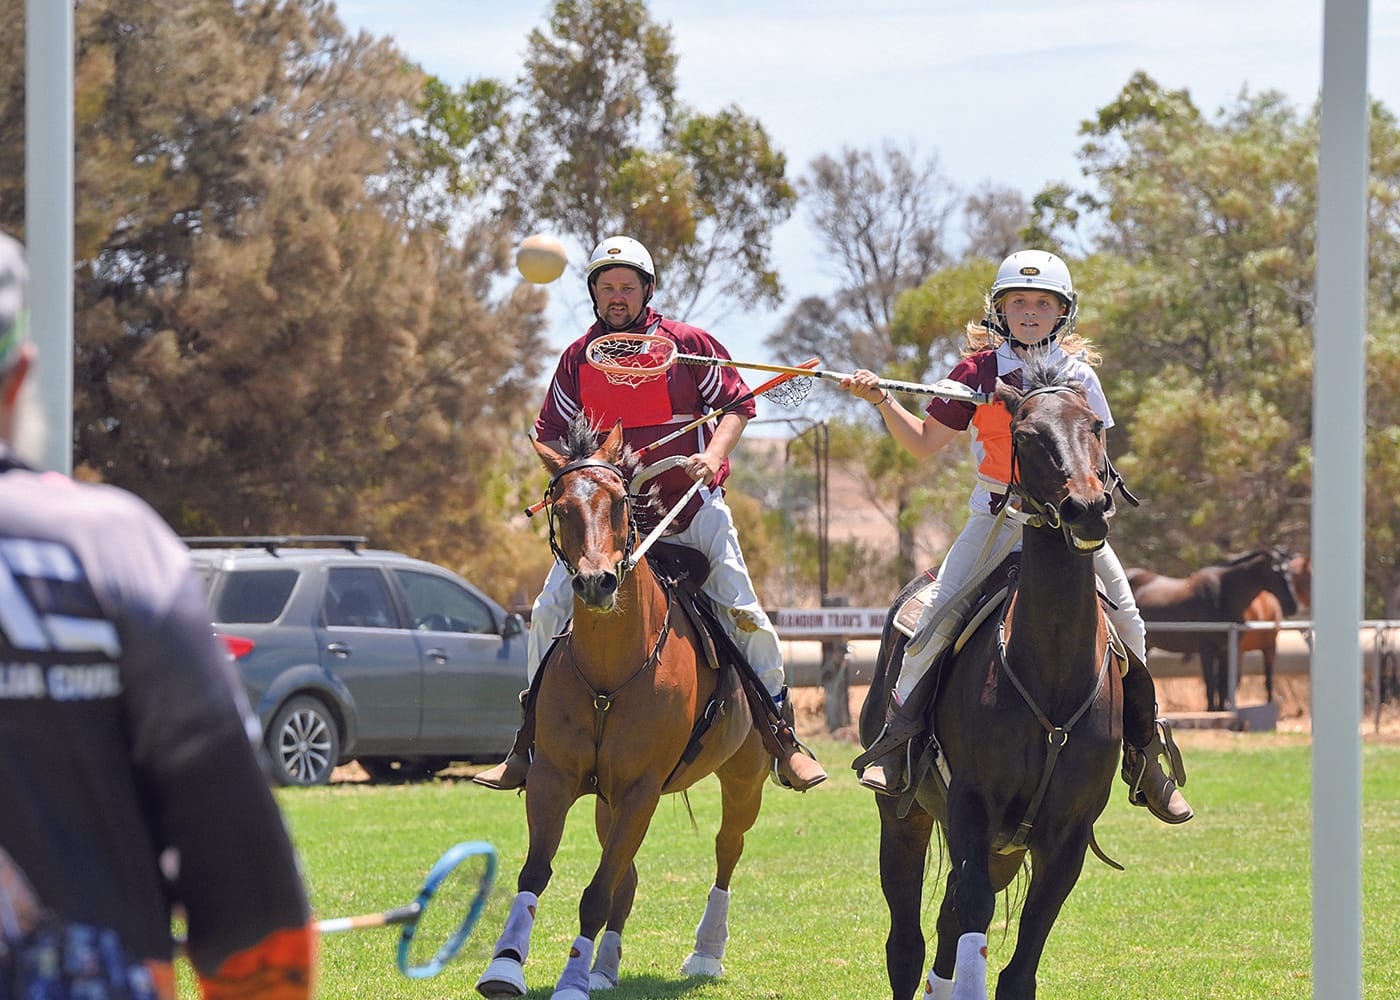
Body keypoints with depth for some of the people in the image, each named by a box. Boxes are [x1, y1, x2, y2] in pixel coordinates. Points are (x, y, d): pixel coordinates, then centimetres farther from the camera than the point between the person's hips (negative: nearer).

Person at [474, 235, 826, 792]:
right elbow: (550, 435, 13)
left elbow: (736, 404, 4)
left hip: (690, 501, -2)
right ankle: (531, 737, 4)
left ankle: (782, 735, 4)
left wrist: (713, 456, -13)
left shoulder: (687, 344, 1)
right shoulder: (577, 359, 7)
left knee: (742, 611, -10)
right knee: (551, 611, -8)